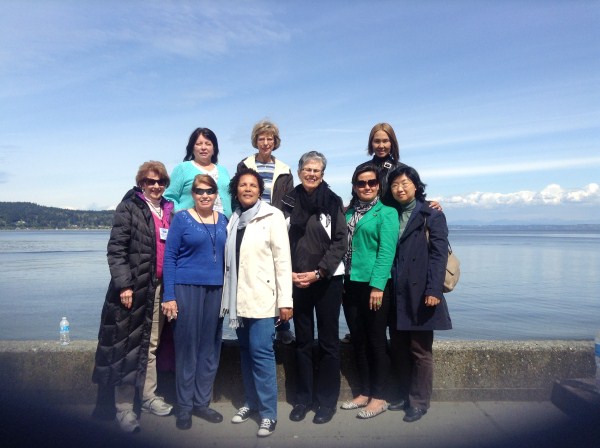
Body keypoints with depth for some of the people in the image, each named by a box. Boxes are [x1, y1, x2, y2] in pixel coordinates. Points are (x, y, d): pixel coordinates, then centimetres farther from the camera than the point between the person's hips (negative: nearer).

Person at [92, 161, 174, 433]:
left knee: (150, 346, 15)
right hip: (133, 288, -5)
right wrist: (124, 285, -17)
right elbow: (116, 249, -10)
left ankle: (149, 398, 27)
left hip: (160, 287, 5)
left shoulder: (168, 211, 13)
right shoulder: (129, 208, -3)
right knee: (128, 347, 3)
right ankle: (124, 409, 13)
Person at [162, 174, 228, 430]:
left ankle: (201, 403, 24)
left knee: (210, 348, 9)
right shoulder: (181, 219, -2)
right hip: (187, 288, -4)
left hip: (216, 290, 4)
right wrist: (169, 296, -10)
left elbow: (227, 256, 13)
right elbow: (169, 257, -4)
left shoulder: (223, 221, 9)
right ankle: (184, 407, 18)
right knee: (187, 347, 3)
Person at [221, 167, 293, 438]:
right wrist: (228, 298, 11)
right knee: (246, 351, 13)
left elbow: (283, 260, -9)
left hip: (262, 297, -5)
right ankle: (251, 402, 27)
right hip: (239, 297, 5)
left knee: (261, 352, -7)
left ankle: (268, 413, 4)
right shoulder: (234, 219, 11)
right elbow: (230, 260, 13)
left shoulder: (272, 216, -5)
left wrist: (285, 301, -14)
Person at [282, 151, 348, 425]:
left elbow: (340, 241, -6)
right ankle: (303, 398, 24)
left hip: (327, 280, -2)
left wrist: (318, 272, -13)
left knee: (328, 340, 6)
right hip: (296, 281, 2)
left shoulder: (332, 202, -2)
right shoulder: (288, 202, 4)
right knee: (302, 341, 11)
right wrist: (288, 273, -6)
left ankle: (327, 400, 19)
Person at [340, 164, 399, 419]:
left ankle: (378, 397, 17)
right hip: (350, 284, 6)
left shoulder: (386, 212, -5)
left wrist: (377, 285, -19)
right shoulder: (349, 213, 13)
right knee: (358, 340, 13)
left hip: (374, 285, -6)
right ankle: (364, 392, 27)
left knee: (376, 341, 4)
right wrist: (340, 281, 5)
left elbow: (386, 251, -13)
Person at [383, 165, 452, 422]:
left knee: (420, 350, 4)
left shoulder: (432, 216, 0)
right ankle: (404, 395, 27)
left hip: (419, 294, -5)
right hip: (395, 295, 5)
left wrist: (433, 290, -18)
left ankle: (419, 402, 16)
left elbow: (439, 254, -9)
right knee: (398, 349, 13)